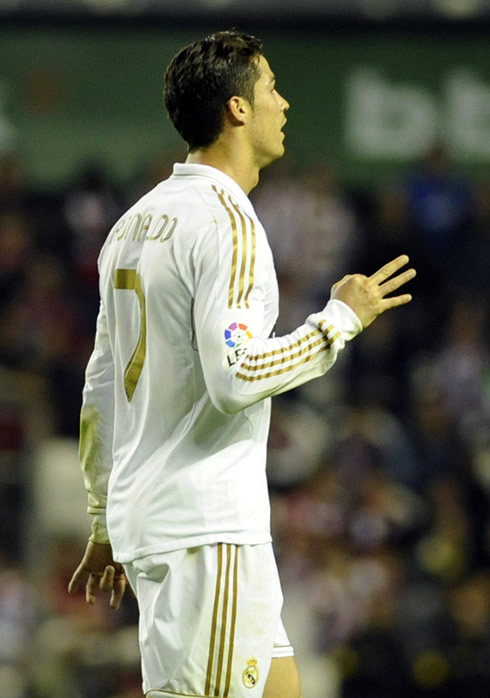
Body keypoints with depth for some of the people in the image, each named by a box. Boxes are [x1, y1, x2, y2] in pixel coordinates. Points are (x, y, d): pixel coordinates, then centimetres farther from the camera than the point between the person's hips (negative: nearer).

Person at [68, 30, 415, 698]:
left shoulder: (137, 222, 15)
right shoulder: (228, 223, -13)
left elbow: (102, 387, 18)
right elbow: (236, 375, -22)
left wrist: (106, 525, 23)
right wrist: (341, 318, -9)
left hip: (143, 514, 10)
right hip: (208, 527, -9)